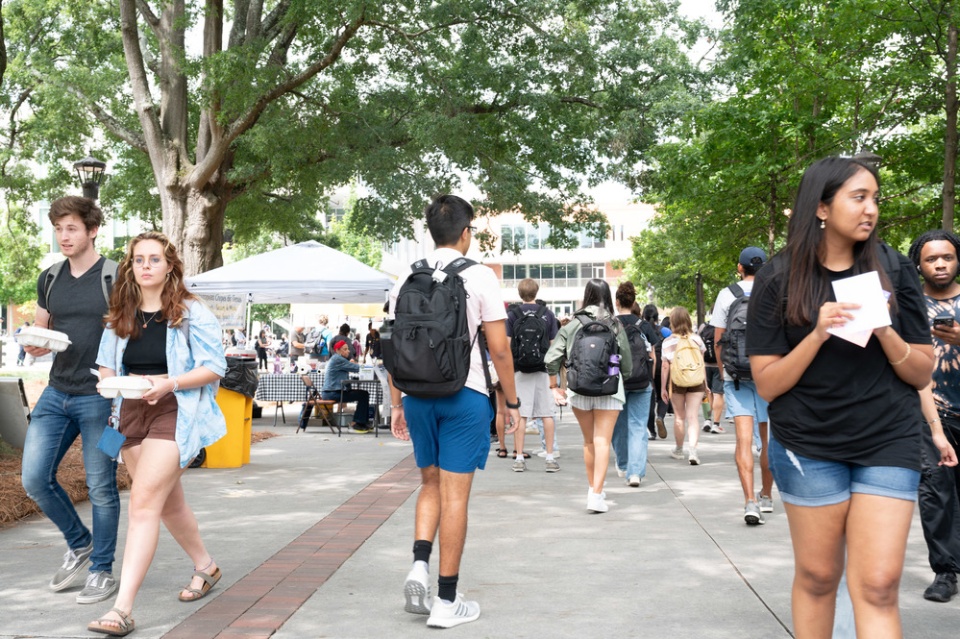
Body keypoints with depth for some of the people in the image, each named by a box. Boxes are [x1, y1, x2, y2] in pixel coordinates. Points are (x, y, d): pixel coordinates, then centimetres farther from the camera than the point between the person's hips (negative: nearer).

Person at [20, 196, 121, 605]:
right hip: (56, 393, 6)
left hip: (99, 398, -5)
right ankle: (79, 544, 26)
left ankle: (102, 571, 17)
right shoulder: (49, 279, 10)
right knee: (34, 479, 3)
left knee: (101, 488, 2)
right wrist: (36, 345, -6)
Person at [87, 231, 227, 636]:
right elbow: (106, 364, 17)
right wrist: (108, 381, -7)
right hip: (131, 414, 6)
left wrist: (169, 383, -23)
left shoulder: (191, 313, -6)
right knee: (168, 502, 17)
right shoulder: (120, 316, 10)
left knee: (143, 504, -16)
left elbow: (214, 368, -9)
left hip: (175, 414, -6)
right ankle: (205, 566, 39)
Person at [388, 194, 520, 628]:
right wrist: (512, 401, 3)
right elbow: (499, 349, -7)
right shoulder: (479, 276, -6)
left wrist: (396, 404, 15)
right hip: (464, 395, -4)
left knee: (431, 484, 21)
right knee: (454, 495, 3)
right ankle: (447, 601, 10)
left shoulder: (407, 279, 6)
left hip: (418, 394, 4)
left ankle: (419, 565, 2)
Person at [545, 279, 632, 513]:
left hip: (579, 390, 2)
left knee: (589, 441, 17)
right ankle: (596, 494, -12)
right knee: (603, 442, -3)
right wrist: (621, 377, 22)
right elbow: (627, 365, 2)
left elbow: (551, 358, -5)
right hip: (609, 389, -2)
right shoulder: (615, 326, 0)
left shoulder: (573, 325, 1)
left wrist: (554, 385, 7)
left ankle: (592, 488, 28)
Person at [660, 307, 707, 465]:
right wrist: (705, 383, 12)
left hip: (676, 381, 0)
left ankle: (679, 450, 27)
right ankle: (693, 450, -17)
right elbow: (702, 363, 3)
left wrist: (663, 387, 2)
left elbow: (665, 366, -4)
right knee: (693, 417, -1)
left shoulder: (668, 342, -4)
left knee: (679, 417, 13)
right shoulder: (696, 338, -1)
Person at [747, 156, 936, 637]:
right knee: (817, 577, 9)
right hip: (808, 446, -1)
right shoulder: (779, 280, -5)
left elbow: (922, 375, 2)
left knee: (878, 586, -6)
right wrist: (818, 335, -21)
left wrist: (885, 332, -17)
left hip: (889, 444, 1)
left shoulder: (894, 271, 0)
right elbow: (767, 384, -7)